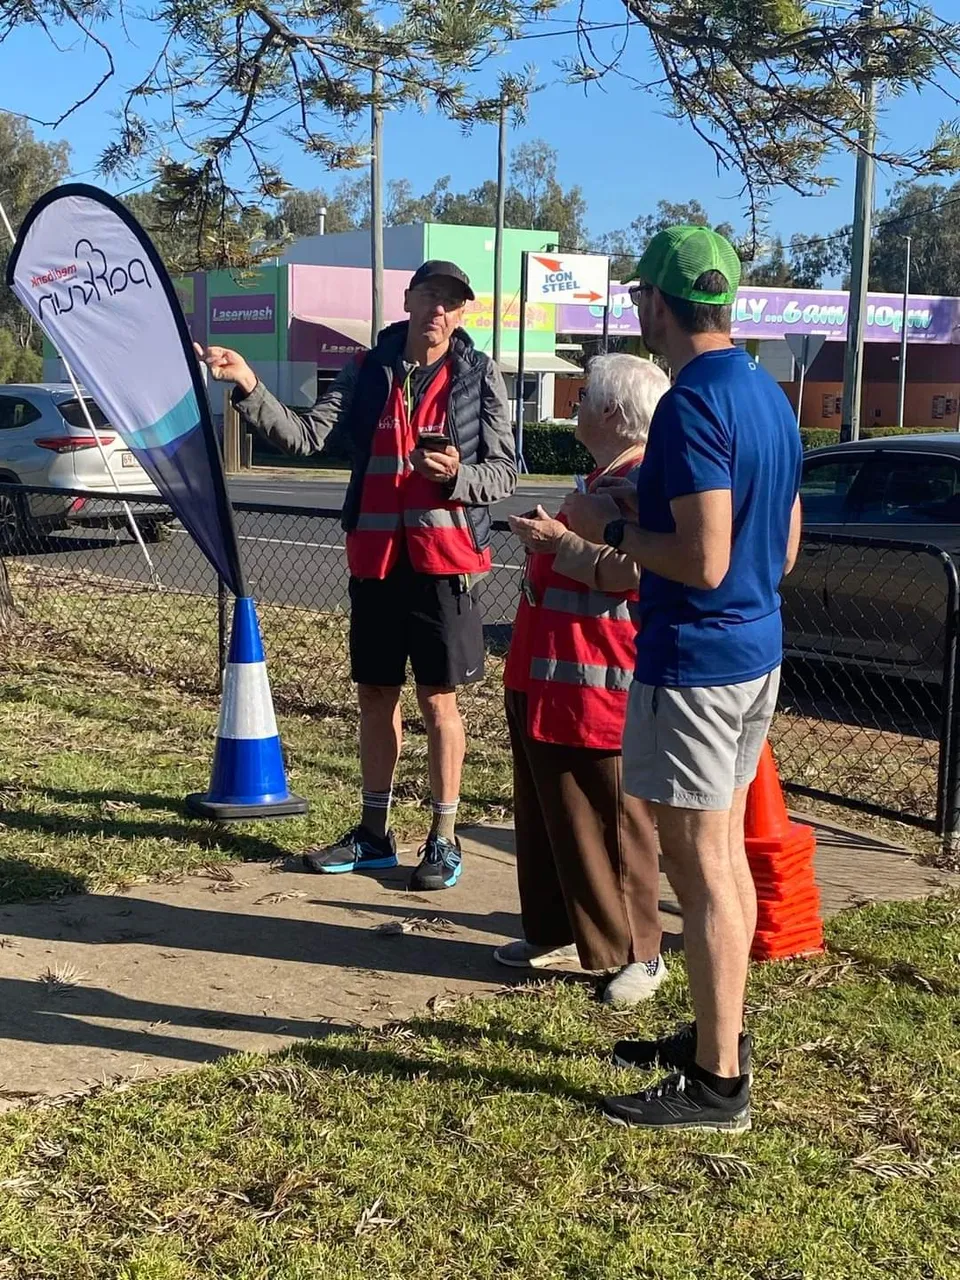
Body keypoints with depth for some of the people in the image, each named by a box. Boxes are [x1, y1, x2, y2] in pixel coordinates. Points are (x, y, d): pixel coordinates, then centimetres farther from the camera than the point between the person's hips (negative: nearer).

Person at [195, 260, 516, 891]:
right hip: (374, 556, 4)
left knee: (438, 699, 2)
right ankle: (374, 832, 25)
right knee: (375, 695, 12)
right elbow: (306, 435, -3)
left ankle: (444, 838, 14)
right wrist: (250, 387, -15)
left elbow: (505, 471, -1)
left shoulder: (479, 376, -1)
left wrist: (457, 475, -20)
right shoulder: (367, 372, 6)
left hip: (442, 558, -4)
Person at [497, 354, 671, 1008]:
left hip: (599, 685, -11)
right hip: (548, 679, 11)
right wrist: (547, 539, 16)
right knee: (546, 813, 17)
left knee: (612, 822, -3)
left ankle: (637, 953, 7)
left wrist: (558, 542, -19)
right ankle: (558, 933, 28)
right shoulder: (603, 478, 19)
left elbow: (630, 572, -27)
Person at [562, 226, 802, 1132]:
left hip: (694, 661, -10)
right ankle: (718, 1034, 31)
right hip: (756, 651, 10)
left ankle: (718, 1083, 6)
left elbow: (702, 562, -26)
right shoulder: (770, 397, 10)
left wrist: (611, 527, -10)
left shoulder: (693, 405, -19)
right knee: (725, 851, 18)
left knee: (699, 867, -2)